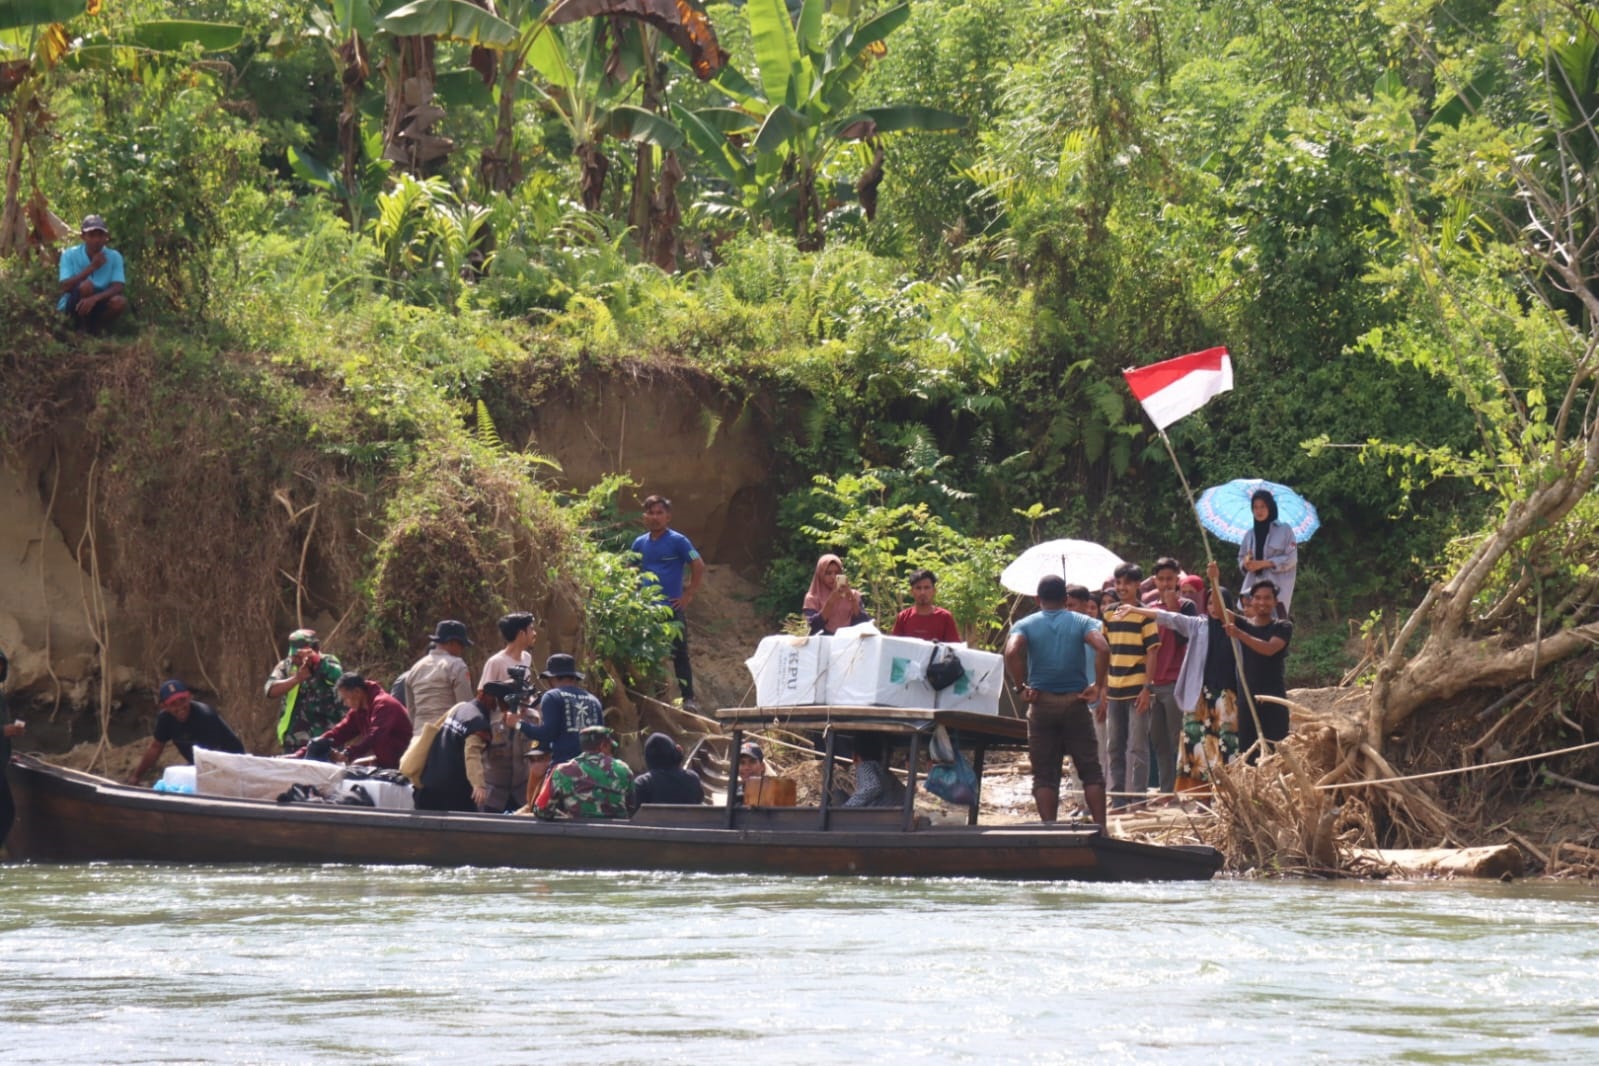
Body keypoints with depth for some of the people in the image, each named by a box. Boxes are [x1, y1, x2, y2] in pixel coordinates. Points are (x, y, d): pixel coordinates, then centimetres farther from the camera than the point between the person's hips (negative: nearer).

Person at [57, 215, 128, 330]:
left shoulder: (114, 257, -6)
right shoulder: (70, 255, -10)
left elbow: (119, 288, -18)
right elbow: (65, 287, -21)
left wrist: (94, 298, -37)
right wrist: (91, 268, -27)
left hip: (96, 305, 2)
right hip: (72, 308, -2)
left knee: (120, 302, -29)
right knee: (86, 286, -33)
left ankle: (93, 328, -6)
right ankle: (81, 329, -15)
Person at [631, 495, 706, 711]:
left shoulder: (678, 541, -4)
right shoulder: (640, 543, 9)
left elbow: (699, 567, -6)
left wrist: (688, 595, -8)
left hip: (672, 607, -4)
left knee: (679, 654, -2)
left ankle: (688, 698, 0)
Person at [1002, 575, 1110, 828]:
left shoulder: (1025, 625, 2)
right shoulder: (1082, 622, 2)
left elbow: (1012, 652, -18)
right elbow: (1103, 649, -16)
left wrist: (1020, 687, -8)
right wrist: (1098, 687, -8)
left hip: (1041, 704, 0)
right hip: (1075, 703, 0)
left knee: (1045, 775, 4)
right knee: (1090, 770, 6)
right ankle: (1100, 829, 1)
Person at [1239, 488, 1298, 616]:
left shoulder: (1284, 530, 3)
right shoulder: (1250, 534, 17)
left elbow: (1291, 558, -4)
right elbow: (1241, 559, 20)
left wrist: (1262, 564, -11)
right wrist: (1246, 563, -5)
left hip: (1277, 586, -4)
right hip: (1254, 585, 4)